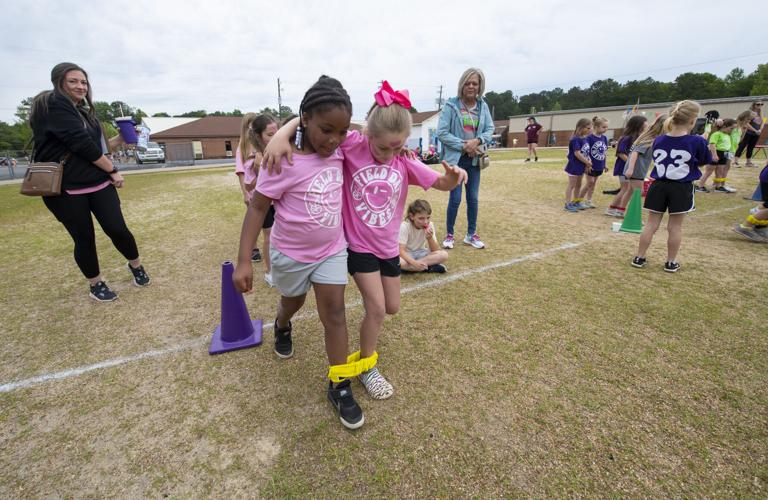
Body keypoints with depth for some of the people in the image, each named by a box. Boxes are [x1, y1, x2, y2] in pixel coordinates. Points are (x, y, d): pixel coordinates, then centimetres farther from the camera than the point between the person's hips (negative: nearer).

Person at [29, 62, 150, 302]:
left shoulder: (82, 110, 16)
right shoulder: (52, 104, -9)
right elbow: (81, 143, -17)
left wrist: (120, 139, 8)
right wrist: (113, 170, -11)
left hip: (99, 182, 6)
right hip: (65, 187, -5)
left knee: (117, 229, -5)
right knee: (84, 238, 3)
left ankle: (136, 265, 18)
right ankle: (96, 284, 20)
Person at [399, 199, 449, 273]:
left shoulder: (430, 225, -11)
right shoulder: (404, 226, -21)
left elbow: (436, 250, -10)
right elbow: (401, 250, -27)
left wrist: (430, 238, -29)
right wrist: (414, 263, -42)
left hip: (420, 253, 3)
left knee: (444, 255, -20)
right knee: (397, 262, -38)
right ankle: (428, 267, -24)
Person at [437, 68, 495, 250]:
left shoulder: (483, 106, 3)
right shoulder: (451, 105, -10)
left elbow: (490, 129, 5)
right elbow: (441, 133, -13)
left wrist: (477, 141, -15)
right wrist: (463, 145, -16)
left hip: (474, 158, 4)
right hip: (456, 158, -4)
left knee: (473, 198, 9)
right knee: (455, 199, -3)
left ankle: (471, 234, 24)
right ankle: (449, 234, 17)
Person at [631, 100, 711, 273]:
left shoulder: (658, 140, -1)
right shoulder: (697, 142, -11)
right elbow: (705, 161, 4)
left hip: (659, 186, 3)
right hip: (682, 188, -2)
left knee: (651, 224, 8)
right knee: (675, 227, 7)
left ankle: (639, 258, 10)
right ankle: (671, 262, 16)